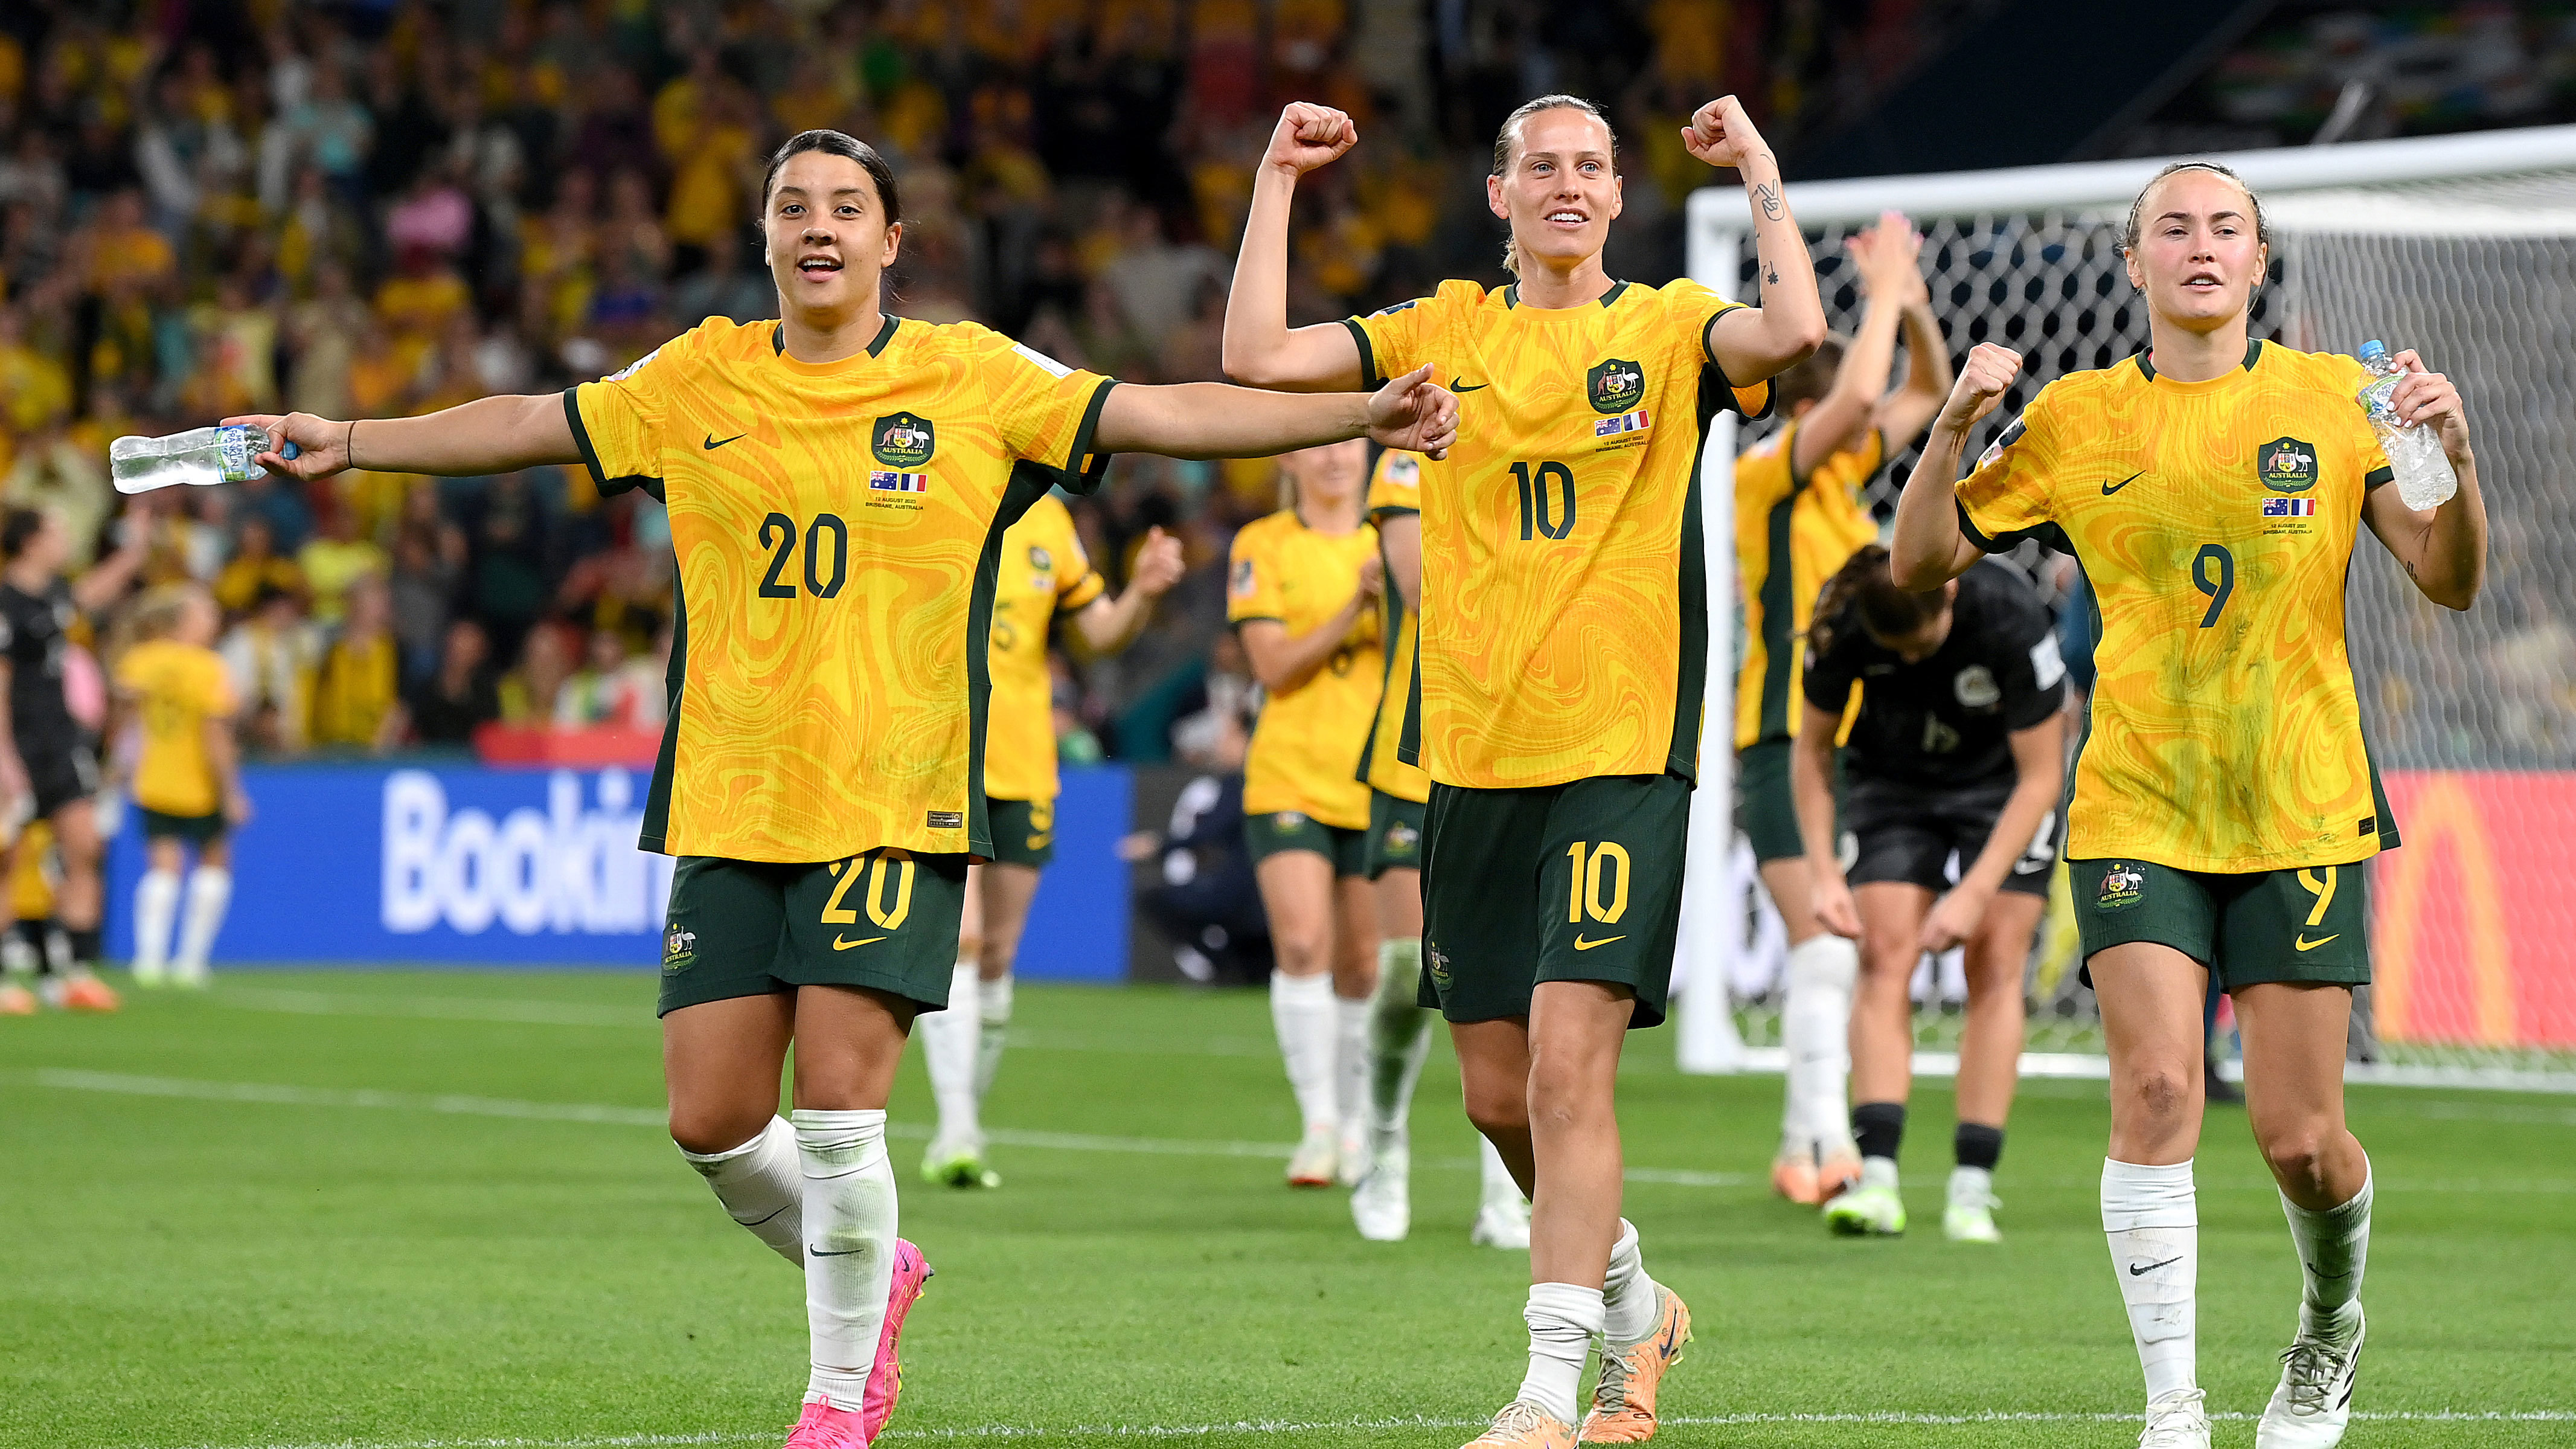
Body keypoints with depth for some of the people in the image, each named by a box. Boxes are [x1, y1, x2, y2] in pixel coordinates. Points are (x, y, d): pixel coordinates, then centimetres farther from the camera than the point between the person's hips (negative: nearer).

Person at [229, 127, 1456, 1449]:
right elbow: (529, 425, 18)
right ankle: (864, 1274, 29)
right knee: (710, 1119, 0)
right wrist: (350, 442, 15)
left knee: (836, 1099, -12)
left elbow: (1169, 414, -2)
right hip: (728, 802, 3)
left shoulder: (972, 381, 1)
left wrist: (1355, 415, -11)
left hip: (894, 802, -3)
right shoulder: (699, 380, 9)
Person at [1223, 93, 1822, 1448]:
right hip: (1471, 760, 4)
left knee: (1569, 1057, -15)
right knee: (1499, 1091, 8)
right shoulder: (1442, 330, 10)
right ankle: (1628, 1300, 32)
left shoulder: (1667, 329, 3)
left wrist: (1759, 172, -12)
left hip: (1621, 752, -4)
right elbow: (1257, 358, 0)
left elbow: (1794, 330, -19)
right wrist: (1276, 182, 0)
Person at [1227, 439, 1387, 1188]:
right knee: (1302, 944, -17)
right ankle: (1318, 1124, -15)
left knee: (1361, 964, 4)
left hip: (1379, 781, 2)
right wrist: (1353, 611, -18)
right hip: (1290, 777, -2)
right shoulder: (1261, 546, 2)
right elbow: (1274, 667, -6)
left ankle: (1355, 1125, 19)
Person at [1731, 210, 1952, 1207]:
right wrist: (1883, 292, -13)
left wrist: (1911, 300, 6)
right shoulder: (1766, 476, -9)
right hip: (1786, 747, -8)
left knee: (1851, 959, 9)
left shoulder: (1841, 476, 13)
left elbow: (1928, 390, 23)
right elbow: (1857, 392, -25)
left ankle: (1805, 1151, 16)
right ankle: (1824, 1143, -18)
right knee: (1825, 947, -17)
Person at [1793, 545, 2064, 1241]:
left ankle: (1973, 1191, -11)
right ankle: (1877, 1181, -21)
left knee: (1995, 966, -12)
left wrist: (1975, 893, -28)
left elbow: (2040, 778, -24)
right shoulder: (1844, 623, -26)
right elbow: (1812, 749, -8)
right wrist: (1824, 872, -17)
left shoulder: (2012, 618, -33)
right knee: (1886, 956, -13)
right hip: (1894, 781, 2)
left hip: (2005, 784, -2)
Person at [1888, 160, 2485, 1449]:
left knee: (2299, 1138, -2)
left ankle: (2330, 1333, 30)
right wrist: (1953, 430, -11)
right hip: (2137, 810, 0)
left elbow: (2449, 583, 1)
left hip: (2302, 813, 0)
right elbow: (1920, 563, 6)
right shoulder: (2076, 422, 4)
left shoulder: (2332, 400, 3)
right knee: (2156, 1087, -17)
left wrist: (2452, 461, -18)